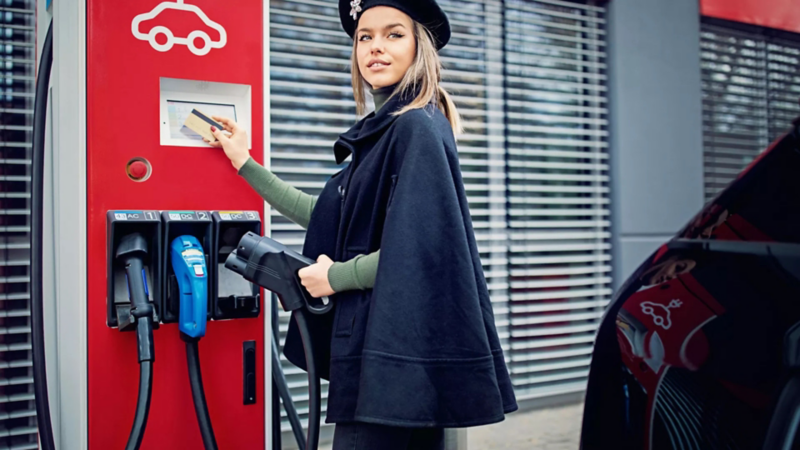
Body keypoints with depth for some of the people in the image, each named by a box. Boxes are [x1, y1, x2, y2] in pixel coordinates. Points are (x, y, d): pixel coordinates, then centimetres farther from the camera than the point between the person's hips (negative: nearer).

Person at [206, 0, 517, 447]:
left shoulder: (418, 127, -13)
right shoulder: (380, 131, 15)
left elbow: (419, 247, -21)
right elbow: (333, 219, 23)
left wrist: (336, 277, -7)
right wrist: (246, 164, 27)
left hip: (398, 347, -9)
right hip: (385, 342, 9)